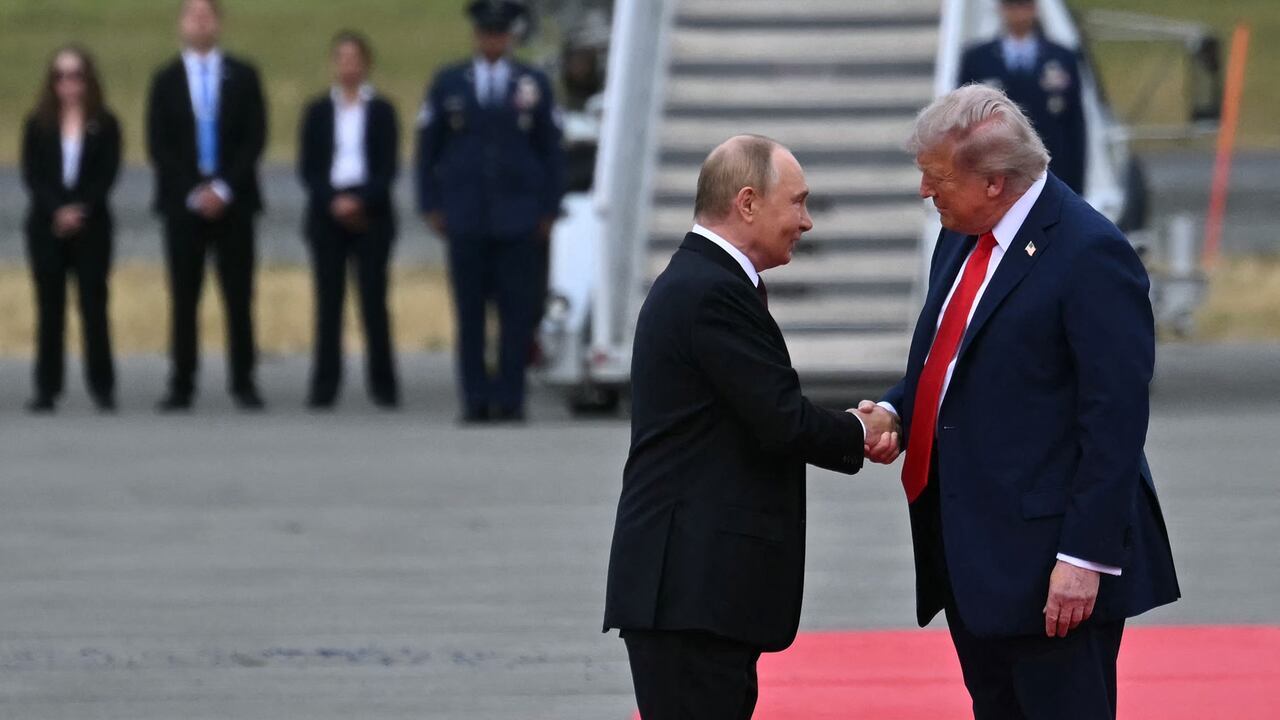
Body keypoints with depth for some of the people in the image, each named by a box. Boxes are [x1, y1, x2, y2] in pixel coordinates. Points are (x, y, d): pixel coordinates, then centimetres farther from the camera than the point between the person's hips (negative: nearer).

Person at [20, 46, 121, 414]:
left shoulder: (104, 125, 4)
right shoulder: (38, 125, 7)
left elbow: (107, 175, -3)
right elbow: (31, 175, -1)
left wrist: (80, 211, -15)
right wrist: (58, 211, -14)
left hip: (91, 225, -1)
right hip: (46, 226, 1)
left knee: (94, 304, -3)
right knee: (49, 307, 1)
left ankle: (102, 387, 0)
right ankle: (47, 388, 2)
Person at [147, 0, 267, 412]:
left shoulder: (243, 77, 7)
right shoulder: (167, 81, 7)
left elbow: (255, 138, 1)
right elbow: (158, 146, 2)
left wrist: (224, 188, -10)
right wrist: (193, 193, -10)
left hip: (232, 202, 0)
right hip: (182, 203, 0)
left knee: (239, 297, -1)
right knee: (184, 298, -2)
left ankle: (243, 383, 3)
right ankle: (182, 386, 0)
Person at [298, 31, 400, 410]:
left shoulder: (380, 111, 5)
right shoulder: (318, 111, 8)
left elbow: (389, 166, 0)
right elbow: (308, 168, 4)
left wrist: (361, 201, -14)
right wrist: (334, 202, -12)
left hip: (371, 213, -1)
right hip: (327, 214, 1)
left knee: (374, 299, -3)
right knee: (328, 301, -1)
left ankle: (383, 384, 1)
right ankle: (324, 386, -1)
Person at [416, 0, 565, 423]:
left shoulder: (535, 85, 8)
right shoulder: (448, 84, 9)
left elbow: (551, 150, 10)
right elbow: (428, 148, 12)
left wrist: (549, 210, 4)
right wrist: (431, 206, 5)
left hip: (518, 219, 0)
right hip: (466, 220, 0)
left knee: (517, 311, -4)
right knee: (469, 313, -2)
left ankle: (510, 399, -1)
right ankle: (475, 400, 1)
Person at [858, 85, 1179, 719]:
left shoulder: (1091, 256, -16)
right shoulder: (962, 239, 12)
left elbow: (1115, 422, -18)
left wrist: (1085, 556, -20)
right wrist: (897, 411, 3)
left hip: (1048, 565, -9)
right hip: (972, 555, 9)